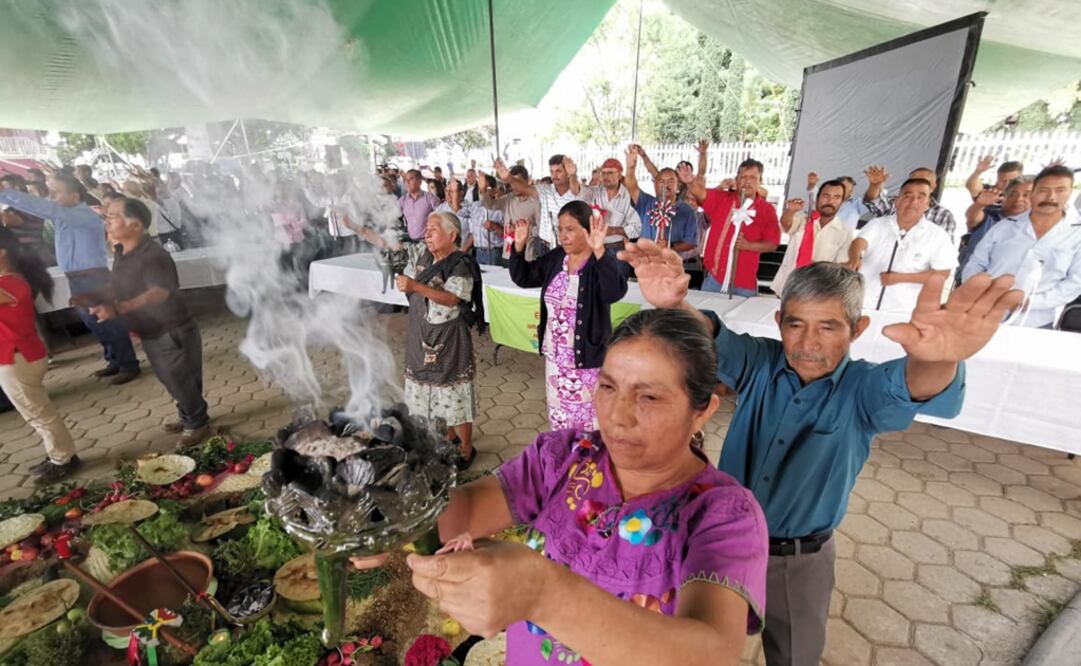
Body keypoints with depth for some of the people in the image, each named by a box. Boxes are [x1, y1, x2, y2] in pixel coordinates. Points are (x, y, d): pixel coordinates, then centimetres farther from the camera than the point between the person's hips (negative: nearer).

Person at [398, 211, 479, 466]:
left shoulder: (461, 263, -16)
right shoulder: (425, 256, 7)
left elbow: (452, 298, -30)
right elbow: (410, 280, 22)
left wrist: (415, 286, -37)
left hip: (448, 338, -8)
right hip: (423, 335, 8)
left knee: (454, 393, 2)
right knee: (436, 389, 19)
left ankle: (466, 449, 20)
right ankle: (449, 438, 40)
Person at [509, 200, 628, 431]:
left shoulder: (602, 263, -17)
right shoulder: (555, 258, 3)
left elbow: (616, 292, -36)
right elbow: (523, 278, 10)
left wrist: (599, 252, -46)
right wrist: (519, 245, -4)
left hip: (587, 360, -6)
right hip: (555, 357, 6)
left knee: (588, 422, 10)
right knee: (559, 419, 23)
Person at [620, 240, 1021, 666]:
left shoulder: (864, 390, -15)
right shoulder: (759, 363, -13)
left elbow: (912, 387, -38)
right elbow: (712, 340, -33)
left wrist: (935, 360, -64)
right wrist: (672, 307, -56)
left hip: (799, 560, -1)